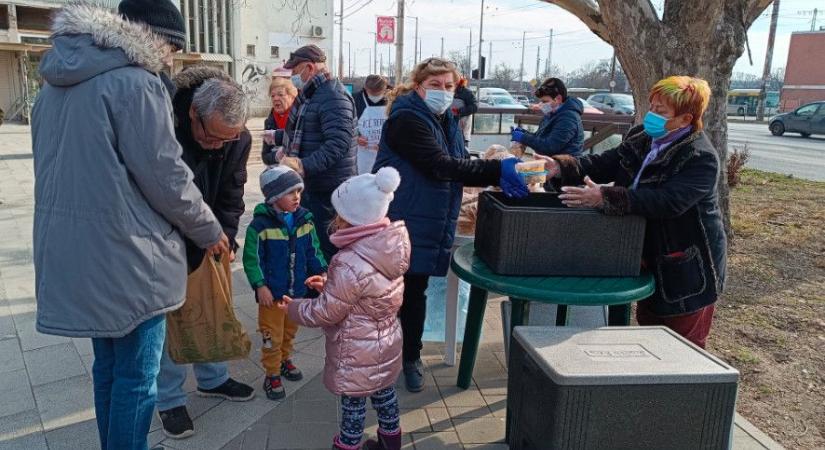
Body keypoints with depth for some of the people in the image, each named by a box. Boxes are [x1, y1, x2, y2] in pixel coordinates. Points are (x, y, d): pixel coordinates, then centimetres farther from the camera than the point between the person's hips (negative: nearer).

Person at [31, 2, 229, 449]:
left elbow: (59, 168, 17)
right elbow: (166, 177, -16)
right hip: (127, 255, -9)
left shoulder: (56, 85, 11)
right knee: (136, 374, 5)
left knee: (108, 366, 22)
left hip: (75, 251, 9)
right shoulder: (135, 83, -15)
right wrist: (210, 231, -2)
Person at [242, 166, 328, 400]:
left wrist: (322, 272, -4)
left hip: (297, 289, 5)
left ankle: (284, 359, 45)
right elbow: (251, 258, -13)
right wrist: (260, 286, -16)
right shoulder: (261, 224, -18)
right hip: (271, 292, -5)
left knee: (290, 330, 23)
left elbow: (313, 250, 6)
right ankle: (272, 374, 22)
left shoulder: (304, 220, -3)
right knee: (272, 336, 6)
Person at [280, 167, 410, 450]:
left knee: (353, 402, 13)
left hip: (356, 352, -8)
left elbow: (326, 312, -20)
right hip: (386, 342, 8)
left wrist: (293, 308, -4)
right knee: (383, 391, 25)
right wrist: (329, 286, 11)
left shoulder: (349, 265, -32)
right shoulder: (391, 248, -7)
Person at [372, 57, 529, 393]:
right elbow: (440, 165, -25)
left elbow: (461, 165, 8)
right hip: (398, 223, -7)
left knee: (416, 292, 16)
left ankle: (411, 358, 31)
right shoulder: (407, 119, -16)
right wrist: (496, 169, -26)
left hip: (429, 226, 7)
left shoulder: (446, 120, 12)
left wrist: (496, 176, -12)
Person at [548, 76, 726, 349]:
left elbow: (666, 202, -35)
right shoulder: (641, 139, 1)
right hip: (650, 260, 8)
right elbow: (603, 164, -2)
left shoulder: (701, 159, -23)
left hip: (686, 271, -7)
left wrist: (605, 198, -42)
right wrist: (560, 167, -19)